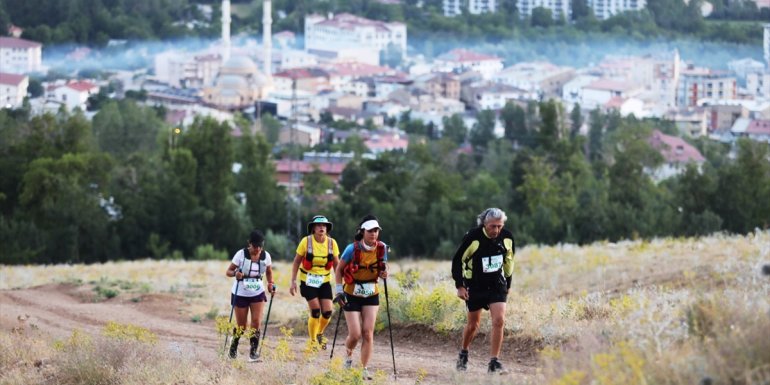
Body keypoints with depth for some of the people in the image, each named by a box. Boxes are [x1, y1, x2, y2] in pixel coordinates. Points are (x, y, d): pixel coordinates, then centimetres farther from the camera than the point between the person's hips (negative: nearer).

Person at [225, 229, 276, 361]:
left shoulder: (266, 256, -5)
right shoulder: (241, 254, -14)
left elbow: (269, 272, 13)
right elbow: (228, 271, -11)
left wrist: (270, 284, -5)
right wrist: (235, 273, -33)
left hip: (258, 294, 2)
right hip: (240, 294, -2)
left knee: (256, 322, -14)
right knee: (241, 326, 5)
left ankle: (253, 351, -6)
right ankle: (233, 347, 31)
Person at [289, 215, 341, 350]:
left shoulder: (332, 243, -3)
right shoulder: (306, 241, -10)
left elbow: (336, 264, 5)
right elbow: (296, 262, -2)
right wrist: (293, 281, -5)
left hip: (324, 281, 3)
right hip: (308, 282, -3)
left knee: (327, 312, -6)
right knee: (315, 311, -12)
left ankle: (319, 333, 25)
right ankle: (312, 341, 6)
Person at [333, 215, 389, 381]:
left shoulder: (381, 248, -5)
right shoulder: (352, 249, -15)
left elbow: (383, 272, 8)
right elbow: (339, 270, -3)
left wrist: (384, 273, -17)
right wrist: (339, 291, -10)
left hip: (371, 295, 3)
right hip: (352, 295, -3)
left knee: (368, 333, -5)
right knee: (355, 334, -5)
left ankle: (364, 369, 2)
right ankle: (348, 356, 27)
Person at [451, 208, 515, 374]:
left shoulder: (507, 237, -7)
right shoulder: (473, 237, -19)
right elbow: (457, 260, -9)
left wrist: (508, 284, 17)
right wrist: (459, 286, -9)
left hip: (497, 285, 2)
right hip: (475, 286, -2)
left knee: (499, 320, -13)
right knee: (473, 324, 8)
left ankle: (494, 363, -8)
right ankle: (463, 355, 35)